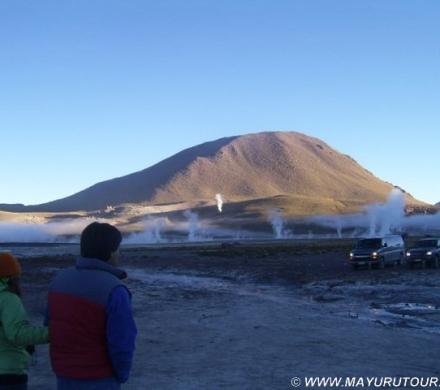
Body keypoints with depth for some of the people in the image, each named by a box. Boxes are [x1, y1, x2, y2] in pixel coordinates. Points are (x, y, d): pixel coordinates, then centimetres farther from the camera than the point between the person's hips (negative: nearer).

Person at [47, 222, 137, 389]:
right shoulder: (114, 290, -22)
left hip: (65, 376, 7)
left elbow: (51, 326, 7)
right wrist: (122, 374, -3)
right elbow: (122, 343, -21)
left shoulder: (60, 279, -1)